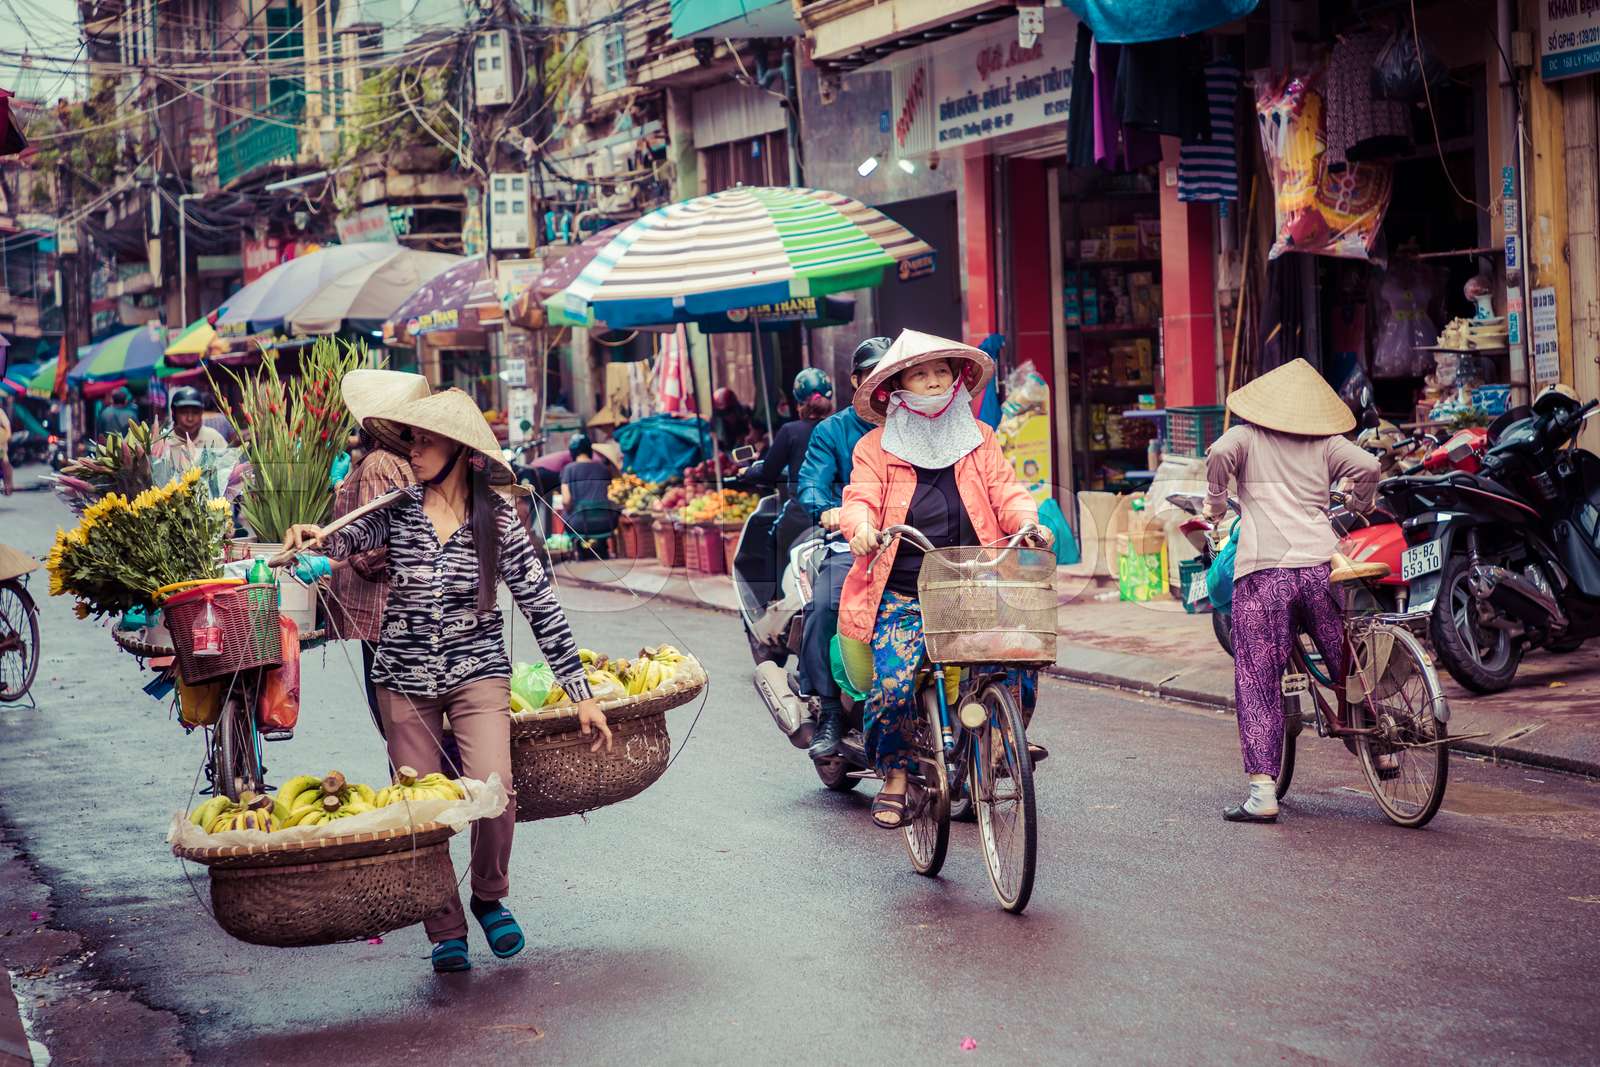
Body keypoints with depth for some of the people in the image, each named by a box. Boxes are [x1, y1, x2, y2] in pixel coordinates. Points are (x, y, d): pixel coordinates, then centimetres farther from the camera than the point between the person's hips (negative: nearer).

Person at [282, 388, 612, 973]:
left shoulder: (497, 518, -4)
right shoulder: (399, 509, 1)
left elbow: (542, 606, -3)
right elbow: (355, 537, -11)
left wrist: (581, 694, -3)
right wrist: (319, 538, -37)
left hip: (477, 672, -2)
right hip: (404, 678, 2)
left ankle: (489, 897, 8)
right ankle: (446, 932, 21)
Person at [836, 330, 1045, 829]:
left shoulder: (979, 440, 15)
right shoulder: (876, 447, 8)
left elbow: (1006, 490, 9)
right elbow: (860, 498, -4)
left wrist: (1027, 522, -13)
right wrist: (862, 527, -27)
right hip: (901, 594, -2)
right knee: (895, 683, -20)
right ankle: (895, 777, 5)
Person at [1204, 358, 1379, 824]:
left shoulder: (1247, 435, 10)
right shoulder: (1326, 443, 14)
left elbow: (1218, 456, -10)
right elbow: (1367, 466, 1)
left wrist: (1215, 503, 5)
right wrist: (1358, 507, 20)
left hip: (1262, 570, -2)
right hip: (1319, 566, 2)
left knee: (1258, 680, -1)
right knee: (1348, 665, 19)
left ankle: (1262, 790, -6)